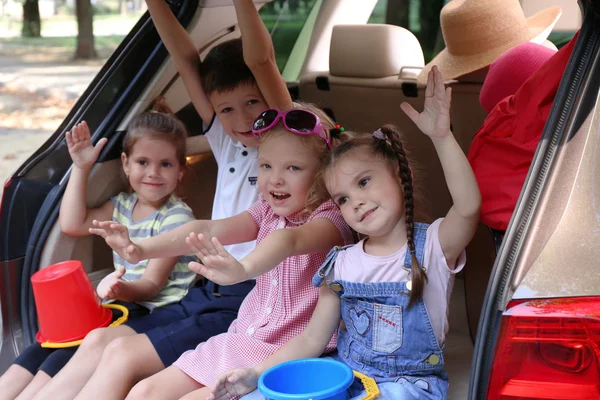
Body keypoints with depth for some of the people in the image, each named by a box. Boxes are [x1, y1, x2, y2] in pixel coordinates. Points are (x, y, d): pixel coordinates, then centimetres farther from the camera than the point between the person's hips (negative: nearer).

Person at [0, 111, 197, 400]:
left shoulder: (176, 217, -11)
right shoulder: (123, 205, 12)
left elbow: (152, 284, -15)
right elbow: (72, 224, 7)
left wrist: (121, 288, -38)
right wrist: (81, 167, 6)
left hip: (154, 311, -7)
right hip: (120, 304, 7)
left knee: (78, 351, -24)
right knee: (48, 343, -10)